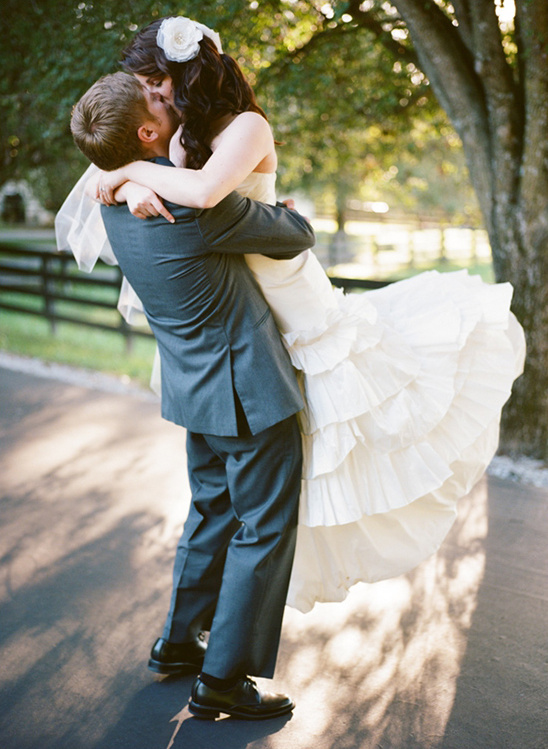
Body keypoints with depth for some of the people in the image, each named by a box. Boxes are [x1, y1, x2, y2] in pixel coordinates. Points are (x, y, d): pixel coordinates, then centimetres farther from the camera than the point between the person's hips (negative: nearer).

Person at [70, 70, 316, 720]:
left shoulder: (115, 199, 0)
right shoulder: (199, 203, -26)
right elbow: (297, 236, -12)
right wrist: (282, 208, 10)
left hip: (196, 385, 9)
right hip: (245, 388, -8)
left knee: (212, 512, 24)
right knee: (264, 530, 5)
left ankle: (178, 641, 37)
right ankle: (223, 679, 14)